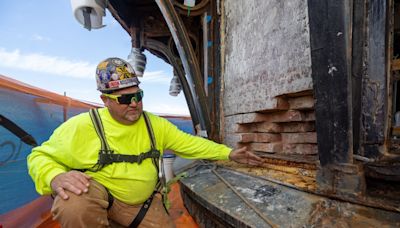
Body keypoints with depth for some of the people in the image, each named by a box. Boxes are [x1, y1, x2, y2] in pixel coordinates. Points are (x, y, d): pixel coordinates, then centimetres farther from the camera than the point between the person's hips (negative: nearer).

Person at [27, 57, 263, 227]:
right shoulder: (82, 126, -14)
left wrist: (228, 153, -5)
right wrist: (55, 178, -28)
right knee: (74, 206, -35)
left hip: (141, 202, 5)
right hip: (94, 194, -4)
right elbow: (41, 156, -4)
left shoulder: (155, 125, -4)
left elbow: (190, 143, -2)